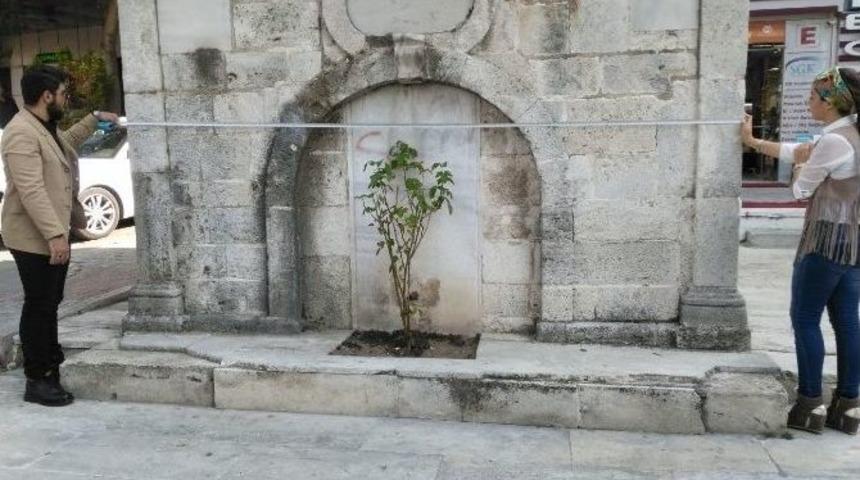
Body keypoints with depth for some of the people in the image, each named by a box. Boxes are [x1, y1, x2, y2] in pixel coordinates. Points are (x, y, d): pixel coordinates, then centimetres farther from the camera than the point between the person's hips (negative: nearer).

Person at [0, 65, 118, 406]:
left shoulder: (46, 127, 12)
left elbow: (66, 143, 38)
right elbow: (31, 191, -28)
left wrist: (94, 119, 33)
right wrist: (55, 235, -31)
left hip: (53, 234, 10)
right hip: (34, 239, -10)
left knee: (51, 304, 17)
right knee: (39, 307, -2)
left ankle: (53, 366, 29)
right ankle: (37, 381, 9)